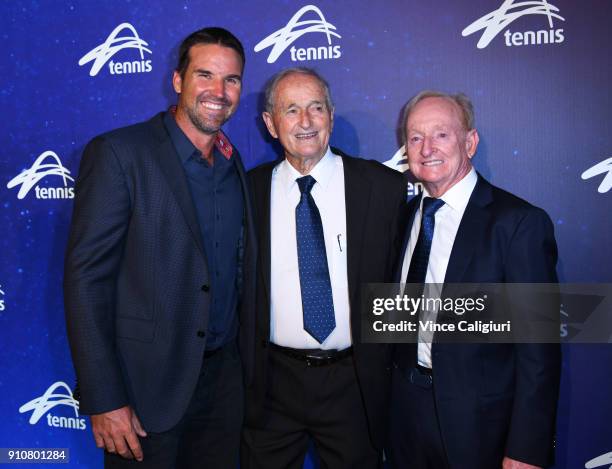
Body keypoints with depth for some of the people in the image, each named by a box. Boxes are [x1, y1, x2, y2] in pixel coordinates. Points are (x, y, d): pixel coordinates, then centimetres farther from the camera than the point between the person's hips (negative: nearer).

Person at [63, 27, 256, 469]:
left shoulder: (234, 164, 7)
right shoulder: (118, 153, -11)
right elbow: (86, 278, -14)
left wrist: (248, 366, 9)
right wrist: (104, 399, -16)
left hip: (225, 378, 6)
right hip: (146, 385, -5)